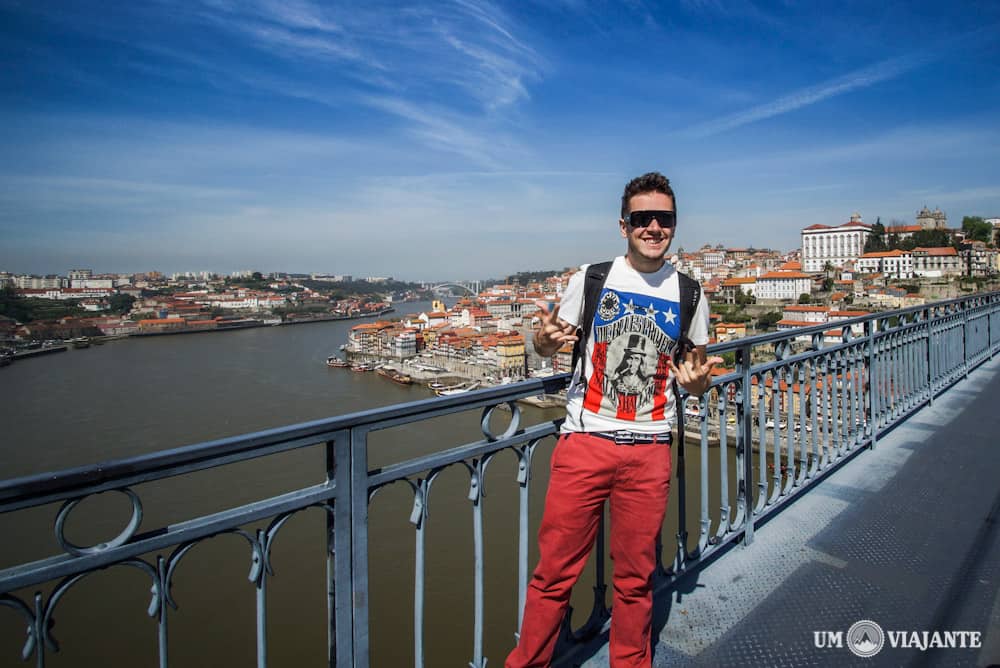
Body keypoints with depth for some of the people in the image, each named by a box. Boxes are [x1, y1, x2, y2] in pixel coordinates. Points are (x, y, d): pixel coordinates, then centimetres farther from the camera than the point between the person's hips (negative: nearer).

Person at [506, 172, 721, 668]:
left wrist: (697, 381, -10)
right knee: (555, 571, 3)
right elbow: (549, 343, 9)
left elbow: (696, 377, 15)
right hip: (585, 441, -1)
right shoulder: (591, 278, 1)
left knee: (635, 577, 12)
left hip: (650, 450, 2)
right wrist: (546, 339, -15)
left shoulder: (689, 293, 6)